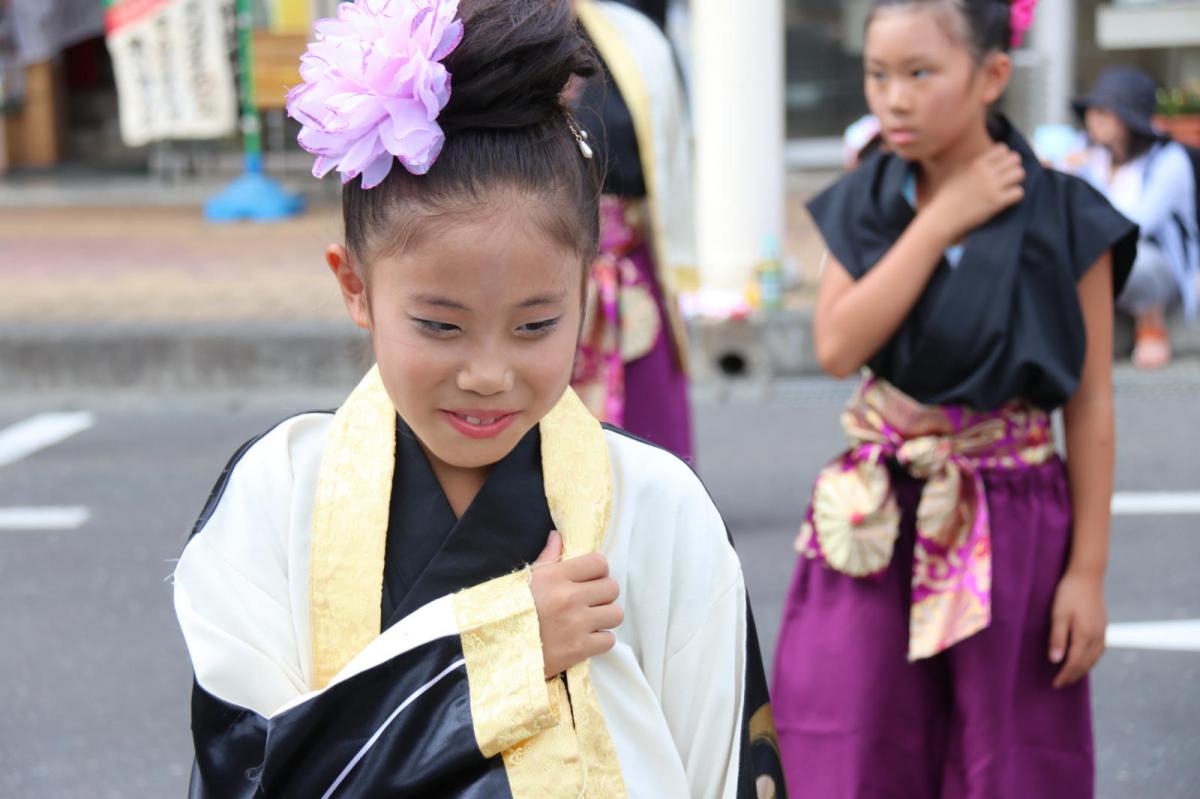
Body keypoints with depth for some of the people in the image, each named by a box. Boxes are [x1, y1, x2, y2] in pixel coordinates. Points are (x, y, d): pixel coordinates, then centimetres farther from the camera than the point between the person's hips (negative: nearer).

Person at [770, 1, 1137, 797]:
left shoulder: (1063, 218, -8)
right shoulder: (865, 203, 3)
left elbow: (1090, 408, -6)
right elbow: (838, 346, -11)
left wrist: (1089, 572, -7)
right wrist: (941, 222, -12)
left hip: (1010, 526, -2)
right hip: (877, 522, 3)